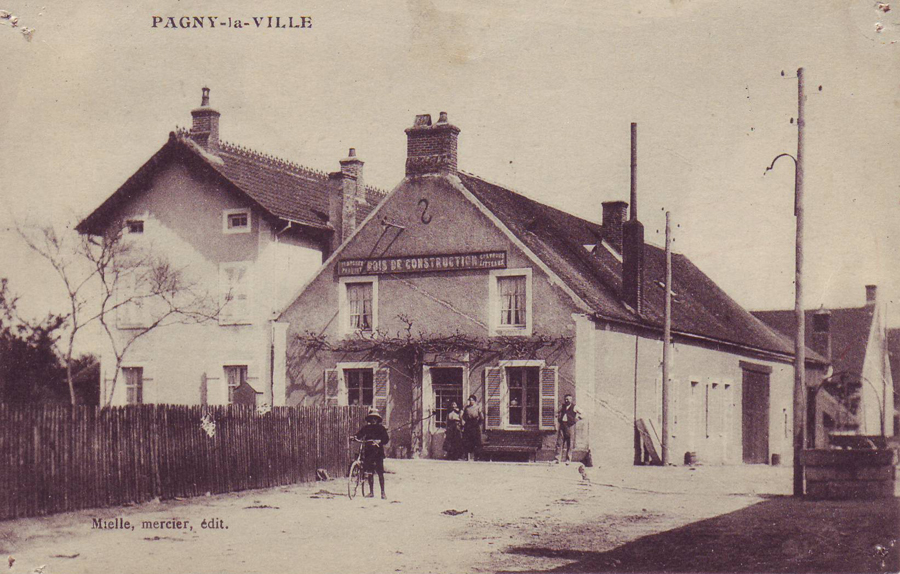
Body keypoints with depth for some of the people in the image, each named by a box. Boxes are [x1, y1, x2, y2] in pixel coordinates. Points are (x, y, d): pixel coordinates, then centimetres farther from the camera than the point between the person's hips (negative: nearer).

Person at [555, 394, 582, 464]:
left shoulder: (574, 407, 2)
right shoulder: (562, 407, 15)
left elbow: (581, 415, 3)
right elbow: (558, 413, 32)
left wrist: (575, 420, -7)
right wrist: (558, 418, 12)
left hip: (570, 426, -4)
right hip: (562, 425, 4)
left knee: (569, 443, -1)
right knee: (559, 442, -1)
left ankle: (568, 460, 4)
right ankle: (557, 459, 0)